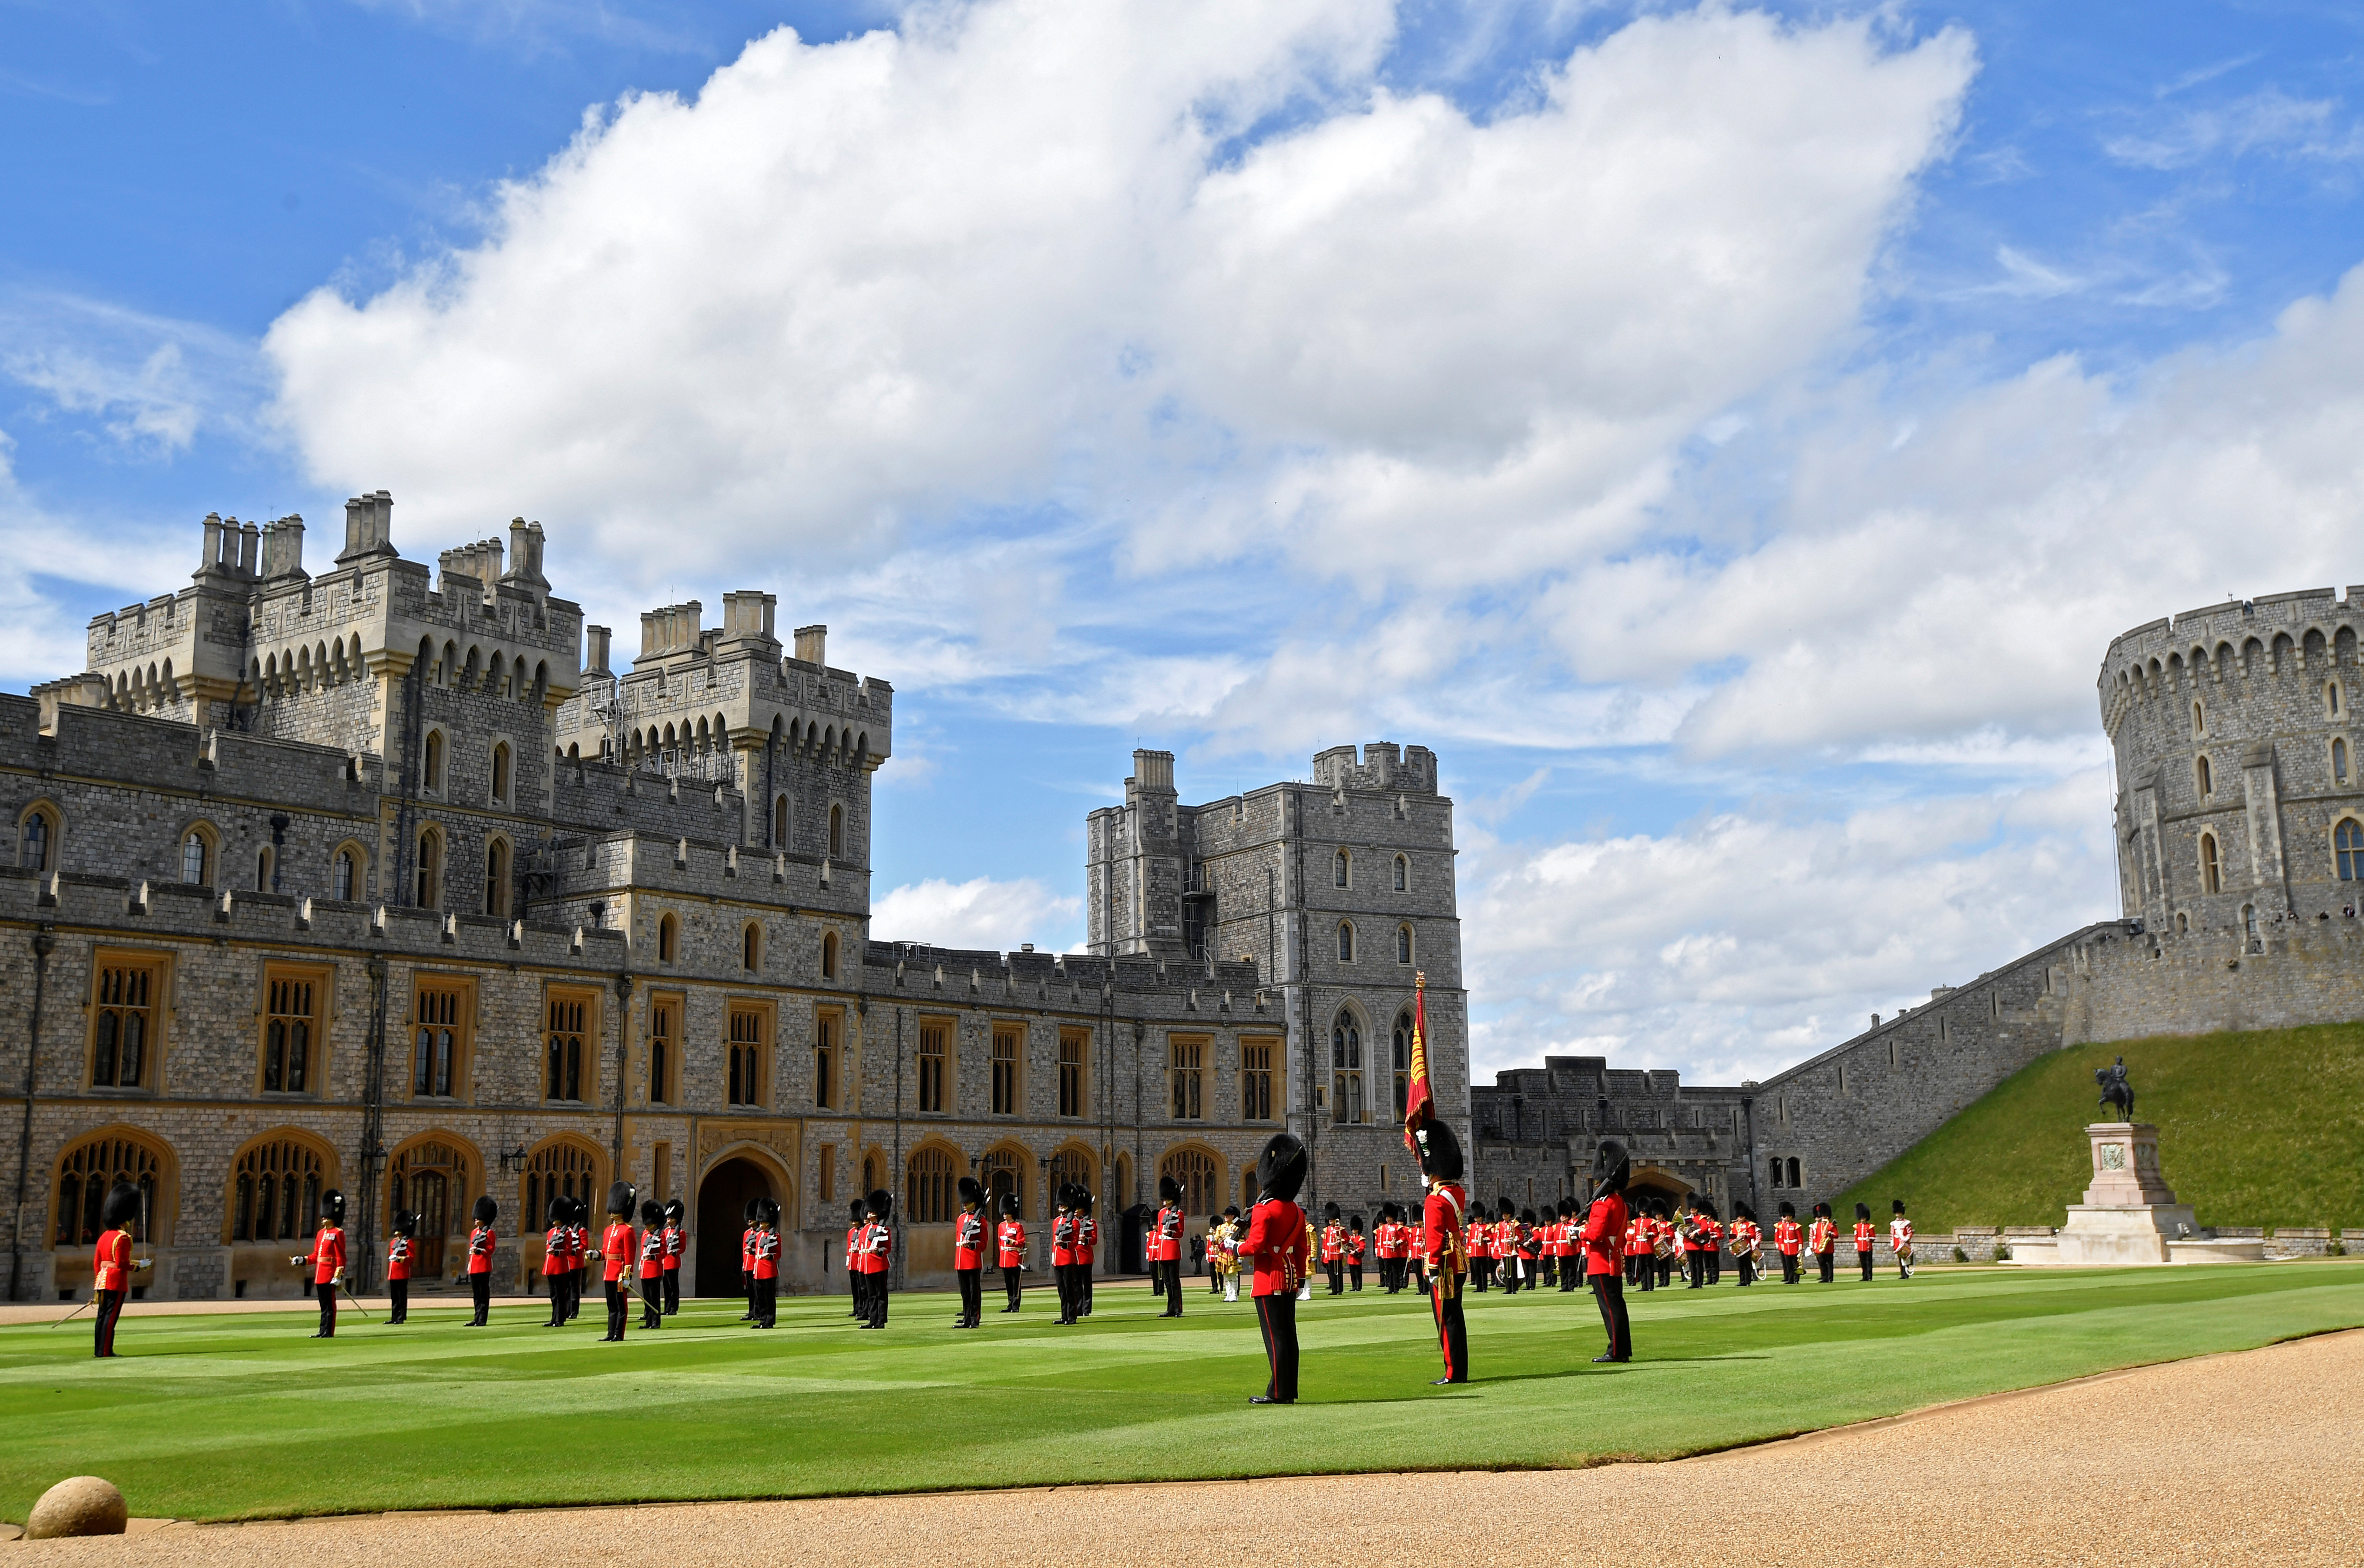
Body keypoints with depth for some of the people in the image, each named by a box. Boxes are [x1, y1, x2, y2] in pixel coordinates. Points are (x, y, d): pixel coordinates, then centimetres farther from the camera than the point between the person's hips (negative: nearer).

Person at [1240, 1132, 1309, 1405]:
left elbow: (1255, 1245, -23)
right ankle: (1289, 1391, 12)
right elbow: (1303, 1248, 14)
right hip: (1290, 1277, 8)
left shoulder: (1264, 1210, -15)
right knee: (1288, 1334, 9)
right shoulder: (1296, 1211, 10)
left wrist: (1237, 1248, -4)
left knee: (1274, 1336, -5)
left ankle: (1278, 1392, -3)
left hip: (1270, 1280, -8)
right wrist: (1300, 1277, 21)